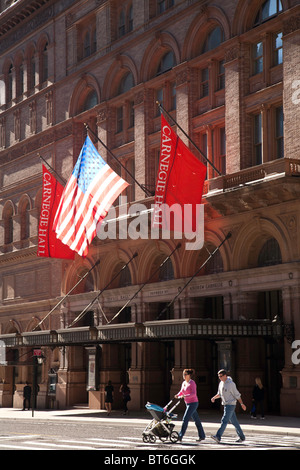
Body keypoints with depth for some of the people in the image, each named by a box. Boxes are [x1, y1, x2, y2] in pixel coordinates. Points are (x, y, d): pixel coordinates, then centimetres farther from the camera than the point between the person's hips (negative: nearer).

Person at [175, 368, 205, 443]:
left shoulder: (192, 383, -15)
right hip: (188, 403, 8)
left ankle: (180, 436, -14)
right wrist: (177, 395, -4)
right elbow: (181, 391, 17)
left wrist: (185, 396, -37)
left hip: (193, 403, -8)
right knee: (197, 420, 14)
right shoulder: (184, 383, 9)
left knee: (185, 419, -13)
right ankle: (202, 436, 21)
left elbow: (193, 394, -25)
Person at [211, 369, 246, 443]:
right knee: (234, 422, 13)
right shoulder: (221, 383, 8)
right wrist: (214, 397, 2)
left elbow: (237, 395, -11)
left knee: (224, 420, -15)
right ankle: (242, 437, 22)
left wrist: (242, 404, -8)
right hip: (225, 404, 8)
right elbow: (219, 394, 20)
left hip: (231, 405, -8)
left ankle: (218, 437, -21)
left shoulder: (231, 384, -15)